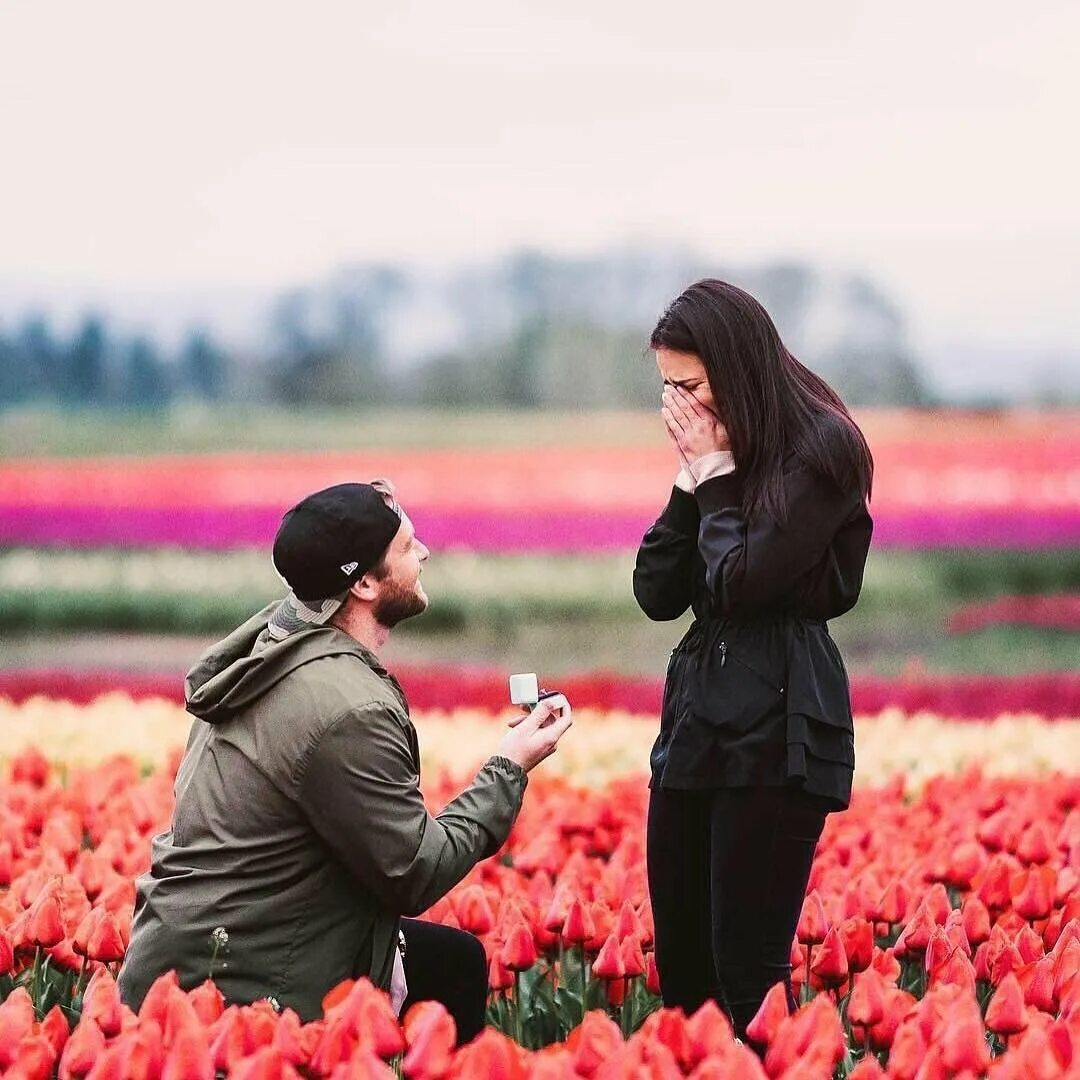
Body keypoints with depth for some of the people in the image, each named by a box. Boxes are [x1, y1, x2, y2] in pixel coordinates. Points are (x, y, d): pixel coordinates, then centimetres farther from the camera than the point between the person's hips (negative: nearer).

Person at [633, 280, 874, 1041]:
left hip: (778, 731, -8)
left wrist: (717, 477, -5)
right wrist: (692, 482, 1)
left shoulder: (819, 449, -9)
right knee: (678, 963, 10)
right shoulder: (716, 453, 14)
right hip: (697, 720, 8)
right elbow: (657, 594, 9)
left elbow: (742, 582, -15)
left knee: (746, 970, -9)